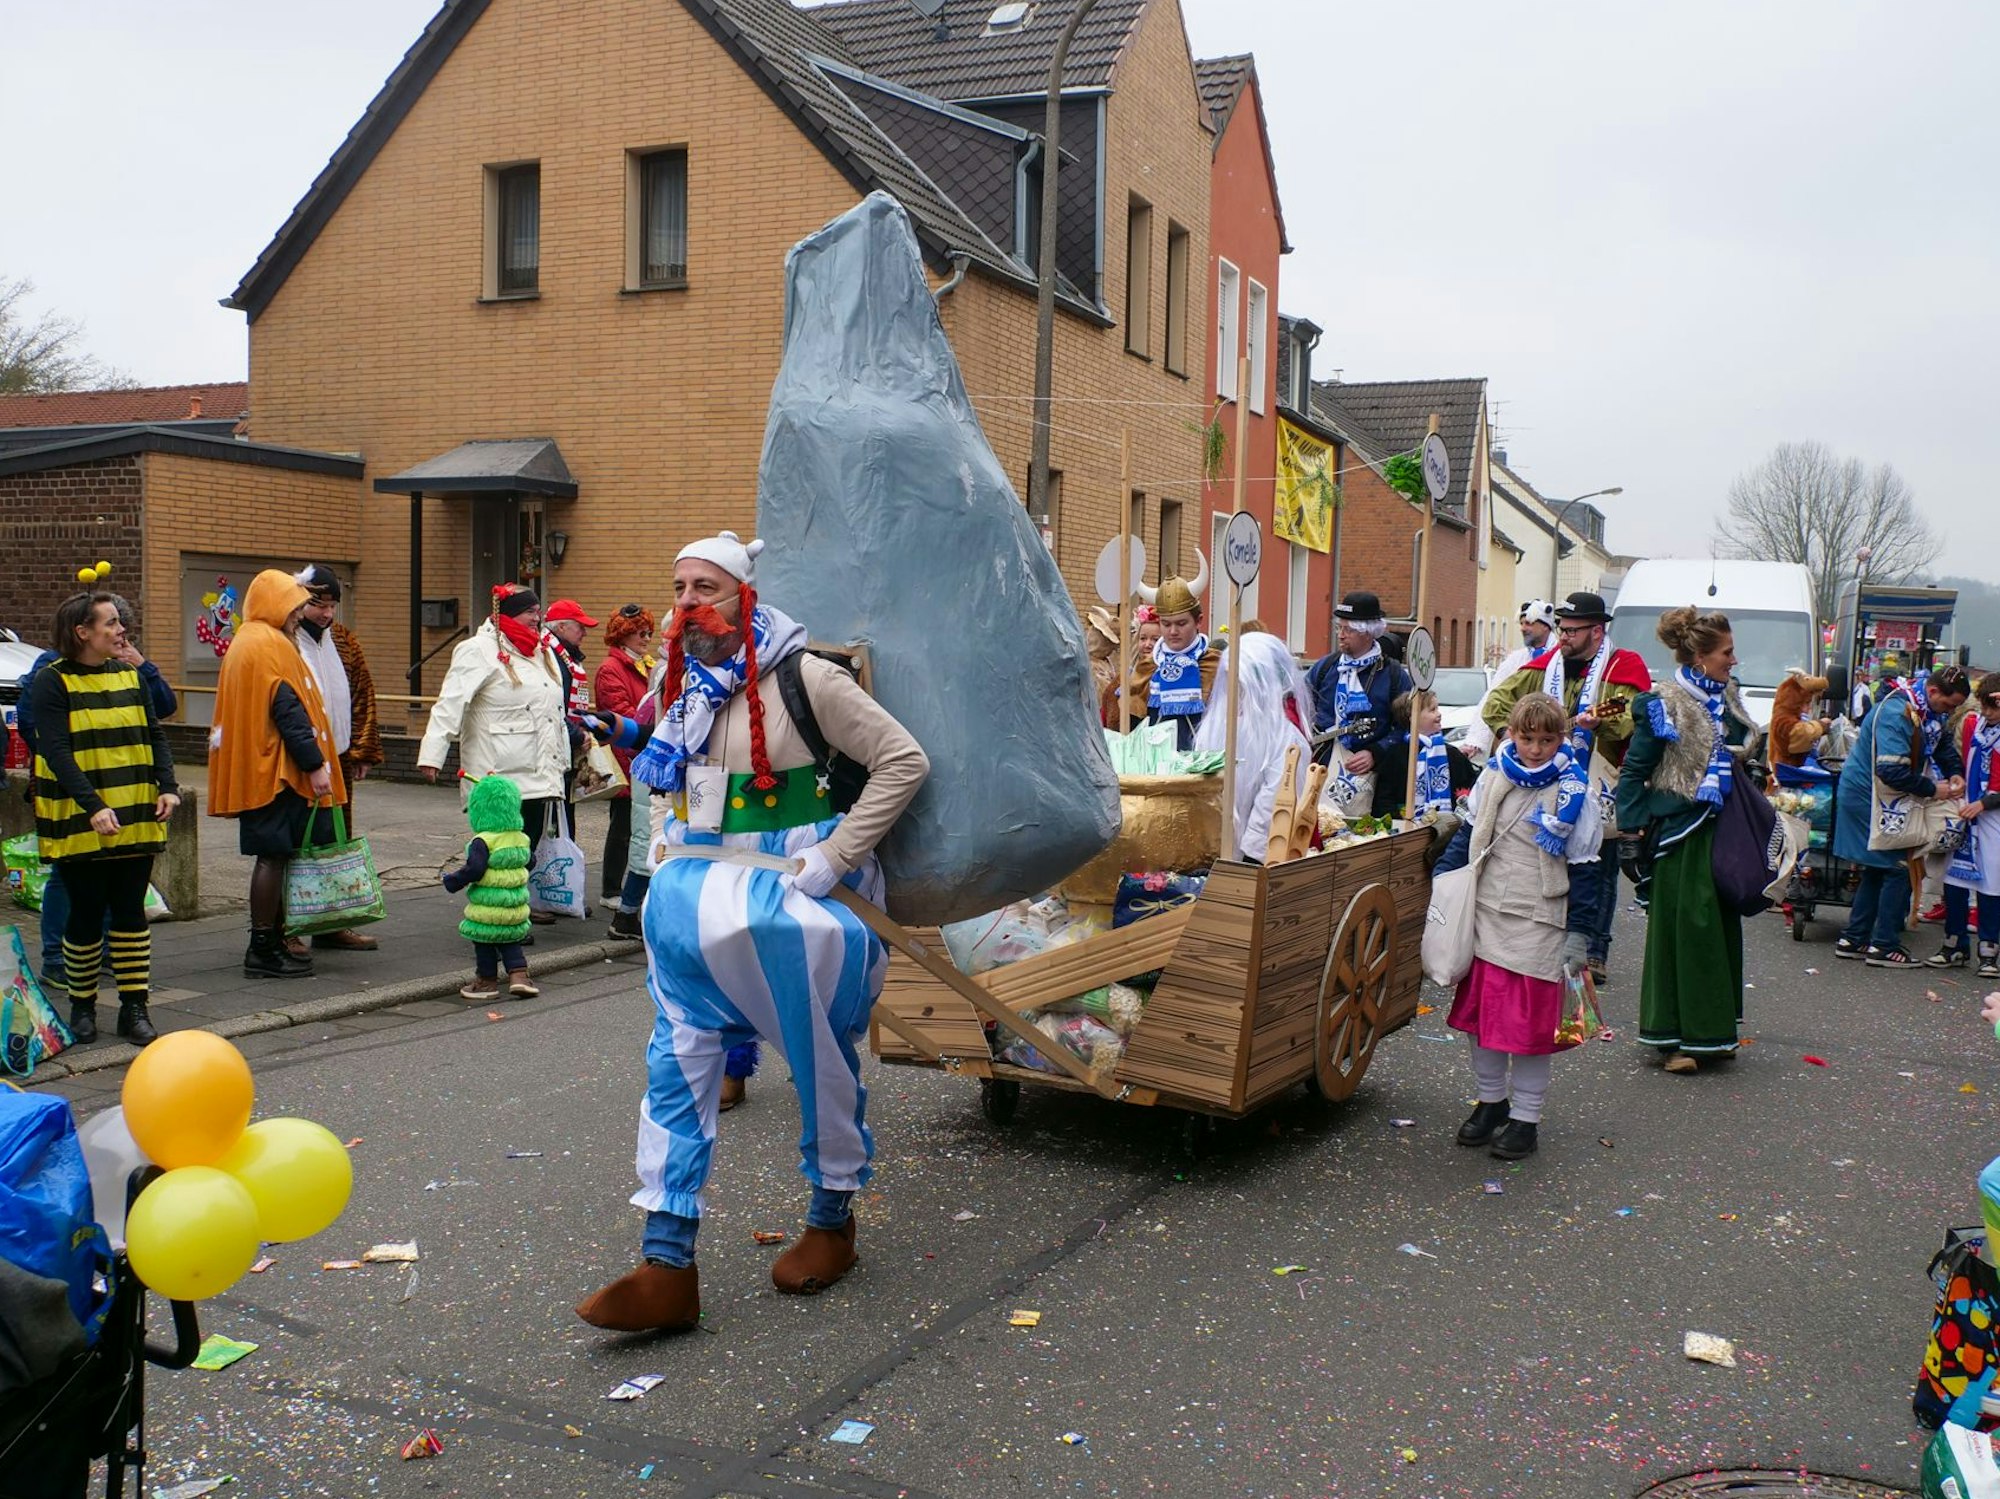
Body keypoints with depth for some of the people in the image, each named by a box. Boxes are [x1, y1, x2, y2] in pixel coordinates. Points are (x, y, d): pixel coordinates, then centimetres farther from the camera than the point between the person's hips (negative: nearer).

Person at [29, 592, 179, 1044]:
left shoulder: (130, 675, 10)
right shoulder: (52, 681, -6)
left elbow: (154, 735, 10)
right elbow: (56, 750, -14)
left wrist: (167, 787, -7)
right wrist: (92, 806, -25)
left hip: (136, 819, 4)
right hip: (78, 822, -4)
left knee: (131, 912, 5)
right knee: (86, 914, 3)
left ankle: (134, 1007, 11)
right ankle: (82, 1005, 20)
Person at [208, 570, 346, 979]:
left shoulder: (245, 642, 20)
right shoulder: (271, 646, -12)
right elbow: (288, 711, -19)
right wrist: (314, 765, -19)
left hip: (258, 770, 10)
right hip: (277, 771, -10)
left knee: (274, 856, 14)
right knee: (274, 856, -6)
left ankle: (270, 944, 19)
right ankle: (264, 951, -3)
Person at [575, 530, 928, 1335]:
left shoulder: (803, 679, -13)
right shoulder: (684, 680, 9)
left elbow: (904, 761, -14)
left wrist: (832, 859, -17)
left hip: (786, 903, -6)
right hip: (695, 897, 6)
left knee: (821, 1063, 9)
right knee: (676, 1070, 2)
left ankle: (832, 1223, 31)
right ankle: (667, 1269, 6)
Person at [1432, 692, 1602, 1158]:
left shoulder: (1573, 792, -6)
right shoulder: (1493, 777, 5)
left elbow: (1583, 868, -4)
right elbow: (1468, 834, 17)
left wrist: (1578, 934, -7)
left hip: (1538, 925, -4)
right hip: (1485, 913, 4)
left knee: (1531, 1022, 1)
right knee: (1478, 1011, 10)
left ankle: (1525, 1118, 16)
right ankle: (1491, 1101, 28)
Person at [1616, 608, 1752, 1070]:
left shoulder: (1721, 701, 12)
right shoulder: (1664, 704, -11)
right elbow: (1635, 770, -10)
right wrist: (1634, 822, -16)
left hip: (1718, 830, 8)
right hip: (1680, 832, -8)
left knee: (1720, 925, 11)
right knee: (1682, 928, -4)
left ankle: (1711, 1031, 22)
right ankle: (1675, 1037, 3)